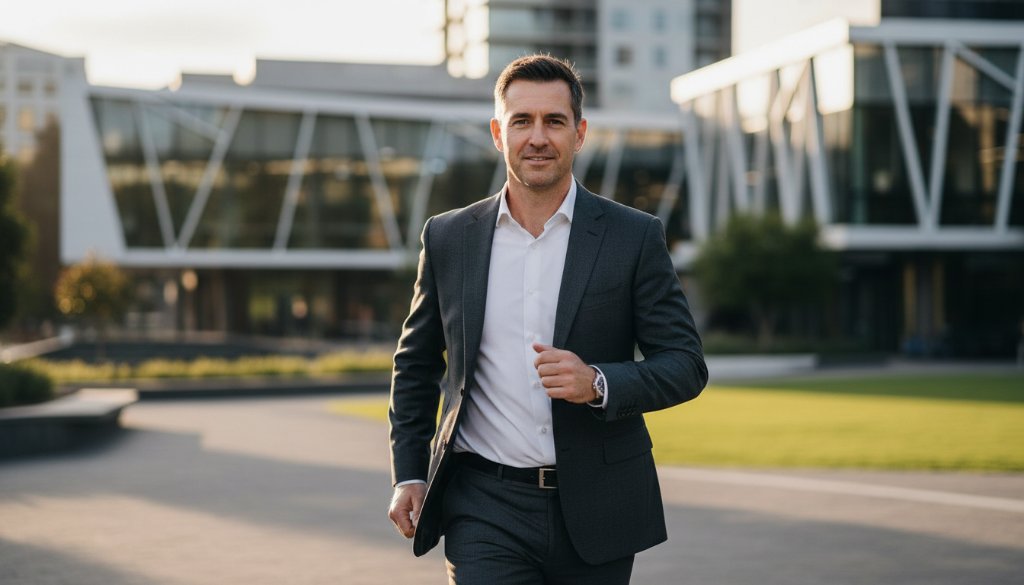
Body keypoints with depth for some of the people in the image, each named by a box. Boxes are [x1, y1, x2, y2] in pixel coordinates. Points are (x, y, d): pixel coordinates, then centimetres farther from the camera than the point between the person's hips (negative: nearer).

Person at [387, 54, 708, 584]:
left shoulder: (634, 237, 0)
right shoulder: (448, 238, 5)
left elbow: (685, 365, -1)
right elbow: (415, 366, 16)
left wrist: (599, 382, -18)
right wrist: (408, 474, 7)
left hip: (594, 514, 0)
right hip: (485, 510, 0)